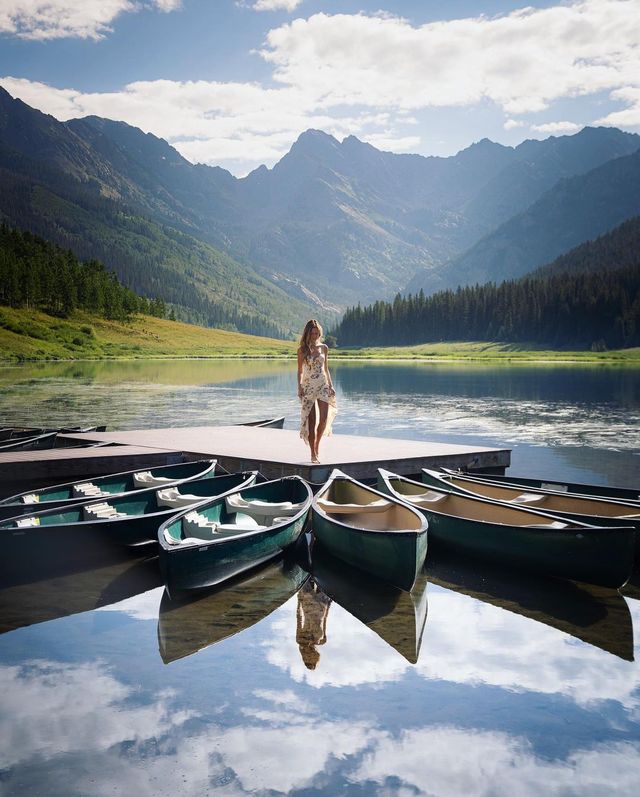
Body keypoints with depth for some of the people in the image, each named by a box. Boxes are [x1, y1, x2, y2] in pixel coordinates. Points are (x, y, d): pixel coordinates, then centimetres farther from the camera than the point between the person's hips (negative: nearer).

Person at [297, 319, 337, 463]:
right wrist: (299, 387, -9)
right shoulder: (302, 349, 0)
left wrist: (331, 385, 7)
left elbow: (326, 368, 13)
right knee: (312, 420, -2)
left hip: (323, 385, 2)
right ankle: (313, 453, 4)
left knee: (324, 418, -8)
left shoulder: (324, 348, 7)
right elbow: (300, 371, 2)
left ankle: (317, 444, 17)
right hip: (308, 386, -2)